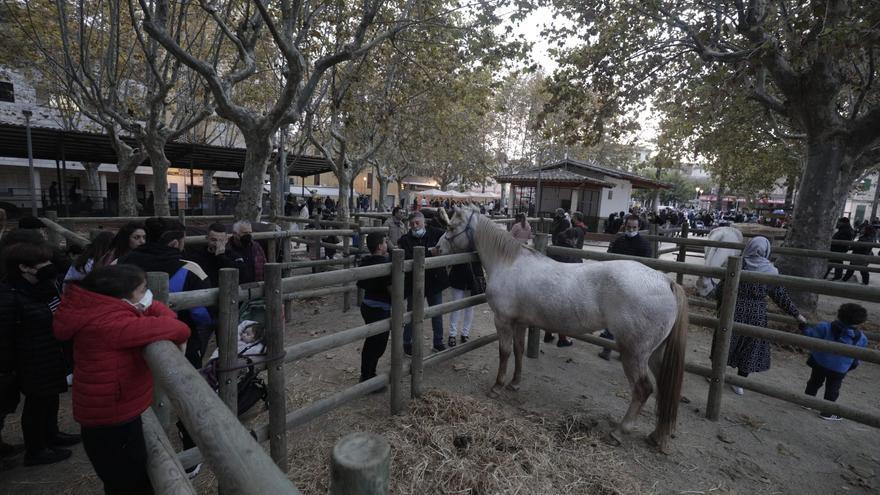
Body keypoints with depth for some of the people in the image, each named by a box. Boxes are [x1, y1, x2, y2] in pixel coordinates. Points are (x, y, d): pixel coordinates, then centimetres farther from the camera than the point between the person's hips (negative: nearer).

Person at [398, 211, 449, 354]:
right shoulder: (405, 240, -9)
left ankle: (438, 342, 32)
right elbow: (409, 258, -24)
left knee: (437, 313, 15)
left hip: (435, 281, 3)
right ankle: (407, 343, 28)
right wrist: (429, 252, -29)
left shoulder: (435, 234, -2)